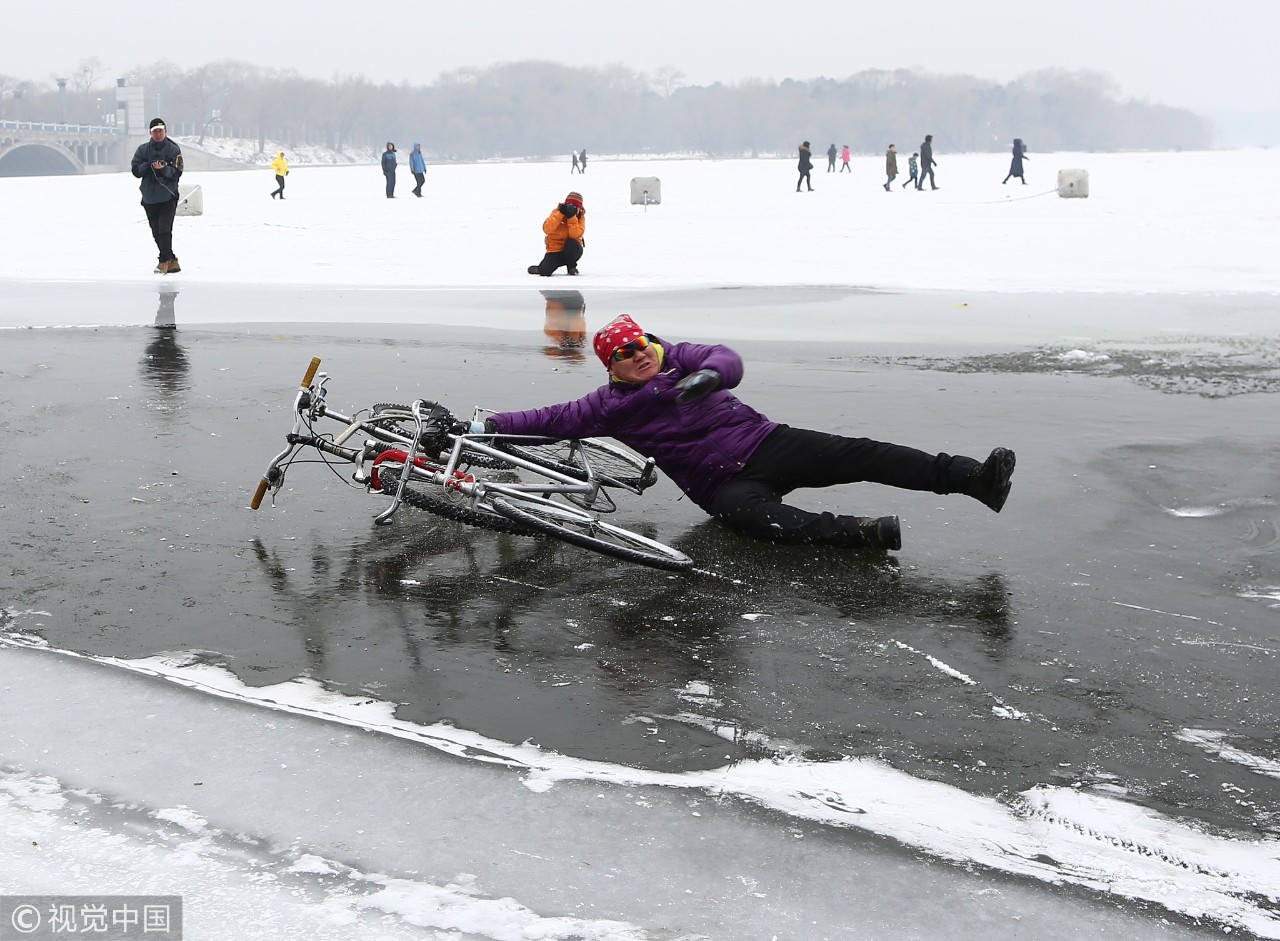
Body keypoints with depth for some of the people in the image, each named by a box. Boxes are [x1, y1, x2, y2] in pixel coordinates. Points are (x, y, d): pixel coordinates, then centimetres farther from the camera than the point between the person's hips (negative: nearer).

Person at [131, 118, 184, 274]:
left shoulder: (174, 149, 1)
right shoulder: (143, 149, 8)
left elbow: (177, 172, -6)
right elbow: (136, 170, 2)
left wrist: (163, 169, -23)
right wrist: (149, 165, -16)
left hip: (168, 197, -4)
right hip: (149, 198, 4)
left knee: (164, 230, -14)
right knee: (157, 233, 6)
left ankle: (164, 261, -9)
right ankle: (172, 262, 15)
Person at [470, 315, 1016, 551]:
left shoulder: (677, 358, 10)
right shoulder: (611, 406, 8)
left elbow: (728, 360, -5)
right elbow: (552, 420, 5)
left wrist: (708, 376, -30)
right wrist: (486, 426, -3)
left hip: (762, 441, 2)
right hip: (722, 483, -2)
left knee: (853, 455, -17)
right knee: (753, 517, -37)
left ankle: (973, 477, -28)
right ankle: (867, 532, -54)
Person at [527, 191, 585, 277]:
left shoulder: (580, 217, -3)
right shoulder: (557, 212, -6)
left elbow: (575, 235, -20)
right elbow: (547, 229, -22)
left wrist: (572, 217, -28)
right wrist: (560, 213, -27)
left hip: (570, 250, 1)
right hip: (555, 250, 0)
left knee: (572, 244, -36)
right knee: (545, 271, -24)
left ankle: (571, 266, -5)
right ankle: (543, 267, 17)